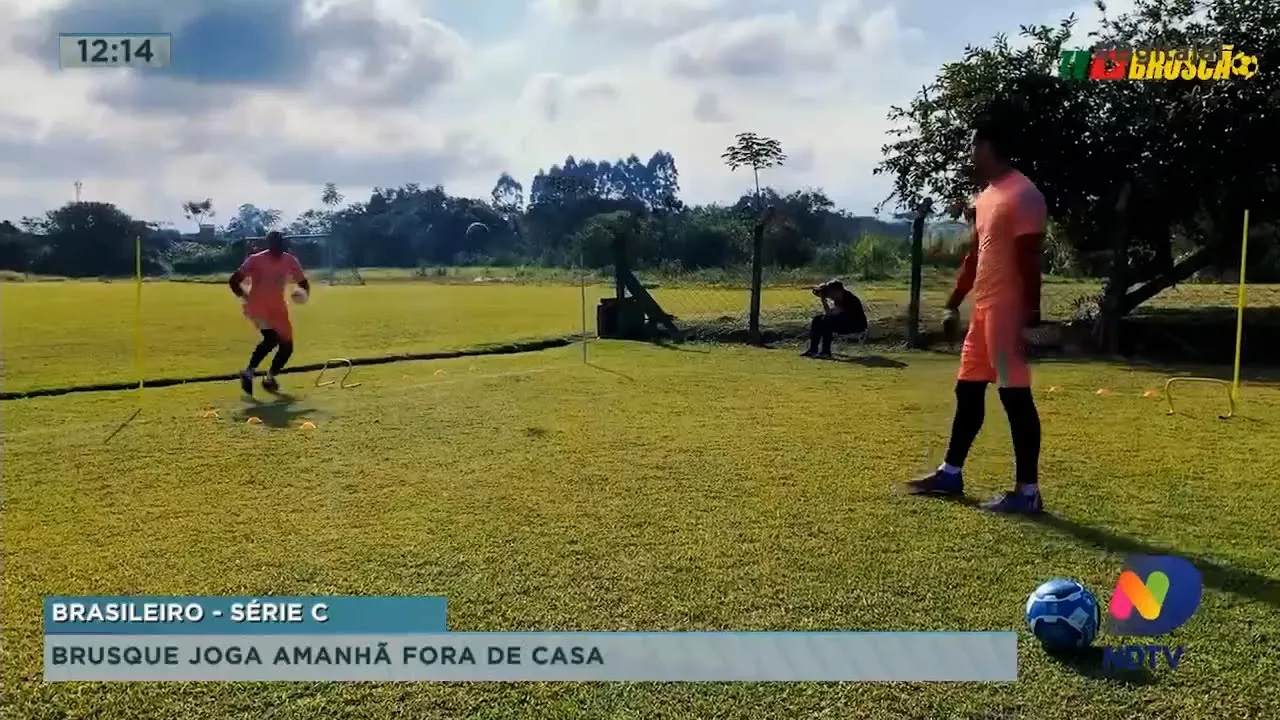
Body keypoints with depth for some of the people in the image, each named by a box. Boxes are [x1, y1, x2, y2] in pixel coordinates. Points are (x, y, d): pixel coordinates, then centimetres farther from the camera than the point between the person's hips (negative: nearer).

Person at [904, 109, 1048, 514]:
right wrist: (953, 304, 22)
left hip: (1007, 311, -10)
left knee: (1015, 396, -6)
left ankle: (1027, 492, 1)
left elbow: (1029, 261, -18)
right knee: (967, 391, 15)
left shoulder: (1022, 195, -13)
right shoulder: (987, 196, 17)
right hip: (983, 309, 10)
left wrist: (1030, 317, -21)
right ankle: (950, 474, 27)